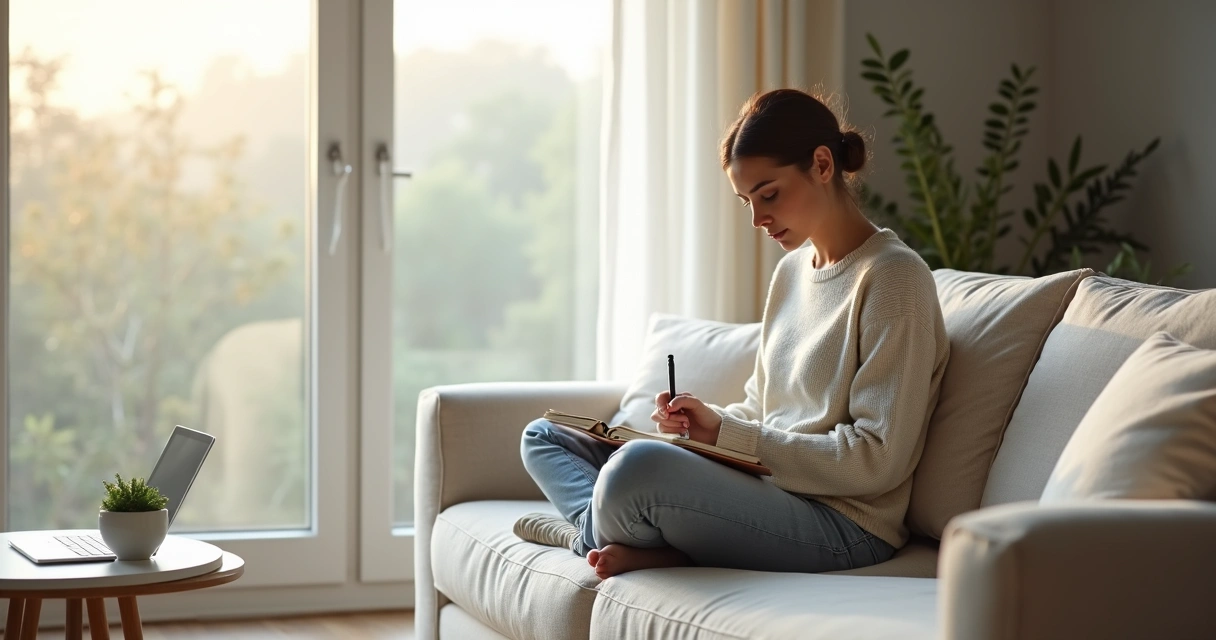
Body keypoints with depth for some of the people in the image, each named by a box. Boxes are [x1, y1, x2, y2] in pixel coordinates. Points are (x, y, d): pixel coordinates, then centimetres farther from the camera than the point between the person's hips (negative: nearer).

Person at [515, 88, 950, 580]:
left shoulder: (893, 277, -11)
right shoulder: (792, 269, 17)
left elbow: (877, 460, -17)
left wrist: (726, 433, -15)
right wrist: (708, 421, -2)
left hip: (842, 525, -10)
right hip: (770, 490, 10)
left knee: (639, 466, -36)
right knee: (543, 438, 12)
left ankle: (592, 534, -3)